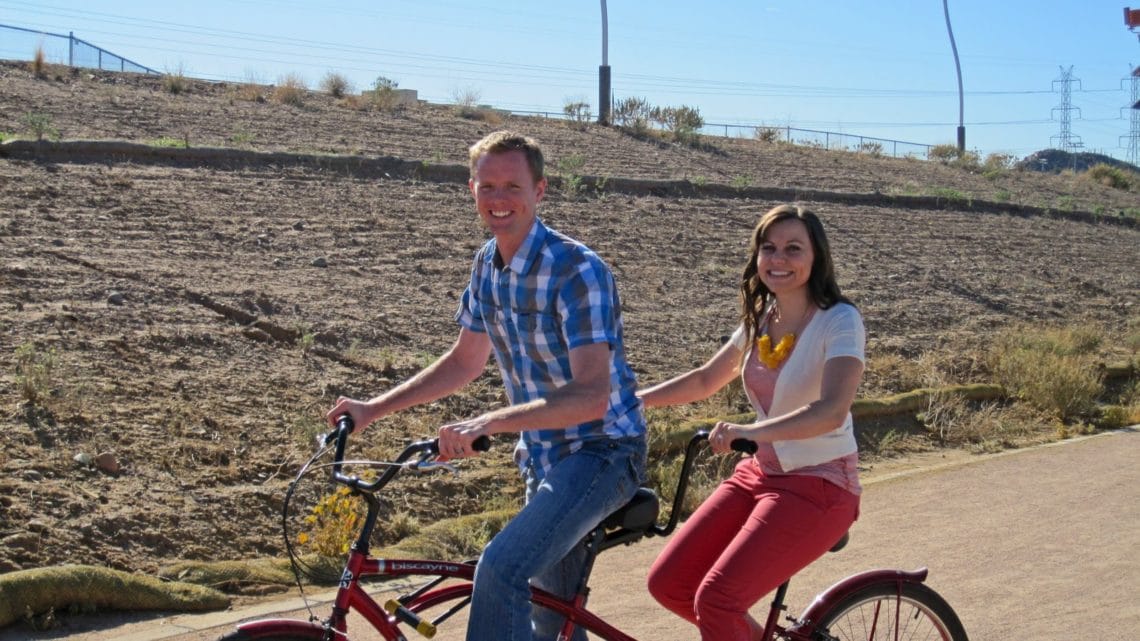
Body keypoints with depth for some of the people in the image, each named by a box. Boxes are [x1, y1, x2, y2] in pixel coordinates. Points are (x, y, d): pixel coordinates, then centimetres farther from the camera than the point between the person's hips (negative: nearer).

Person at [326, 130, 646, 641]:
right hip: (544, 459, 8)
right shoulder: (487, 264, 2)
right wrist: (373, 408, 7)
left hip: (601, 452, -8)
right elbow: (466, 361, 14)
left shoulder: (577, 270, -22)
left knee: (500, 570, -27)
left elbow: (591, 396, -30)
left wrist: (486, 424, -38)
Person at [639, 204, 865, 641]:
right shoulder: (759, 320, 6)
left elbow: (832, 410, -30)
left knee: (715, 598, -21)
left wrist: (752, 432, -44)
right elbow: (705, 380, 19)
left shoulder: (839, 321, -15)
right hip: (758, 474, 7)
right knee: (668, 583, -2)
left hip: (818, 486, -7)